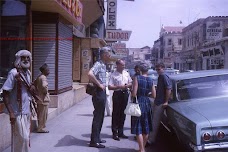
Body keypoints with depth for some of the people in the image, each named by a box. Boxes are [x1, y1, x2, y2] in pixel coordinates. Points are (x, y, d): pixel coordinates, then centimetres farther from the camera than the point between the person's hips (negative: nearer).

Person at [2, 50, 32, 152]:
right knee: (22, 138, -2)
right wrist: (11, 112, -21)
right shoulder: (14, 73, -15)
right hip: (18, 112, -7)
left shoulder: (28, 73, 8)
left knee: (25, 137, 15)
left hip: (26, 111, 7)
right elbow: (5, 94, -16)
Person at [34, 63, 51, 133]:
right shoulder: (43, 77, -18)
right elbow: (44, 86, -35)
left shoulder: (38, 77, 12)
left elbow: (34, 84, 23)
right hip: (44, 99, -10)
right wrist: (46, 92, -18)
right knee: (43, 115, -1)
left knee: (40, 114, 17)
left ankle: (40, 127, 26)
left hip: (39, 98, 10)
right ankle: (41, 128, 6)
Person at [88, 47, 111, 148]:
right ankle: (94, 141, 3)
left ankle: (97, 138, 27)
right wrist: (99, 84, -26)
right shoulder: (98, 64, -16)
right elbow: (90, 74, -35)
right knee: (97, 117, -4)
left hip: (102, 93, 10)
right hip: (99, 93, -10)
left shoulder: (103, 65, 14)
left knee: (100, 117, 16)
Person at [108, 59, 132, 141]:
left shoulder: (126, 73, 10)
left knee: (123, 113, 13)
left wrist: (128, 85, -4)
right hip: (117, 94, -6)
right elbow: (110, 87, -14)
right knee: (116, 114, 0)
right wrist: (119, 87, -21)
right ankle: (115, 133, 9)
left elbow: (131, 83, 17)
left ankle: (120, 132, 25)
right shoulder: (113, 75, -8)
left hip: (125, 94, 6)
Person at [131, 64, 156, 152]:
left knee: (138, 128, 0)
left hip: (138, 103, -5)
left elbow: (134, 94, -16)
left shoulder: (137, 78, -10)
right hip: (147, 103, 5)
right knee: (146, 128, 16)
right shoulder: (151, 80, 3)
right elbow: (154, 95, 5)